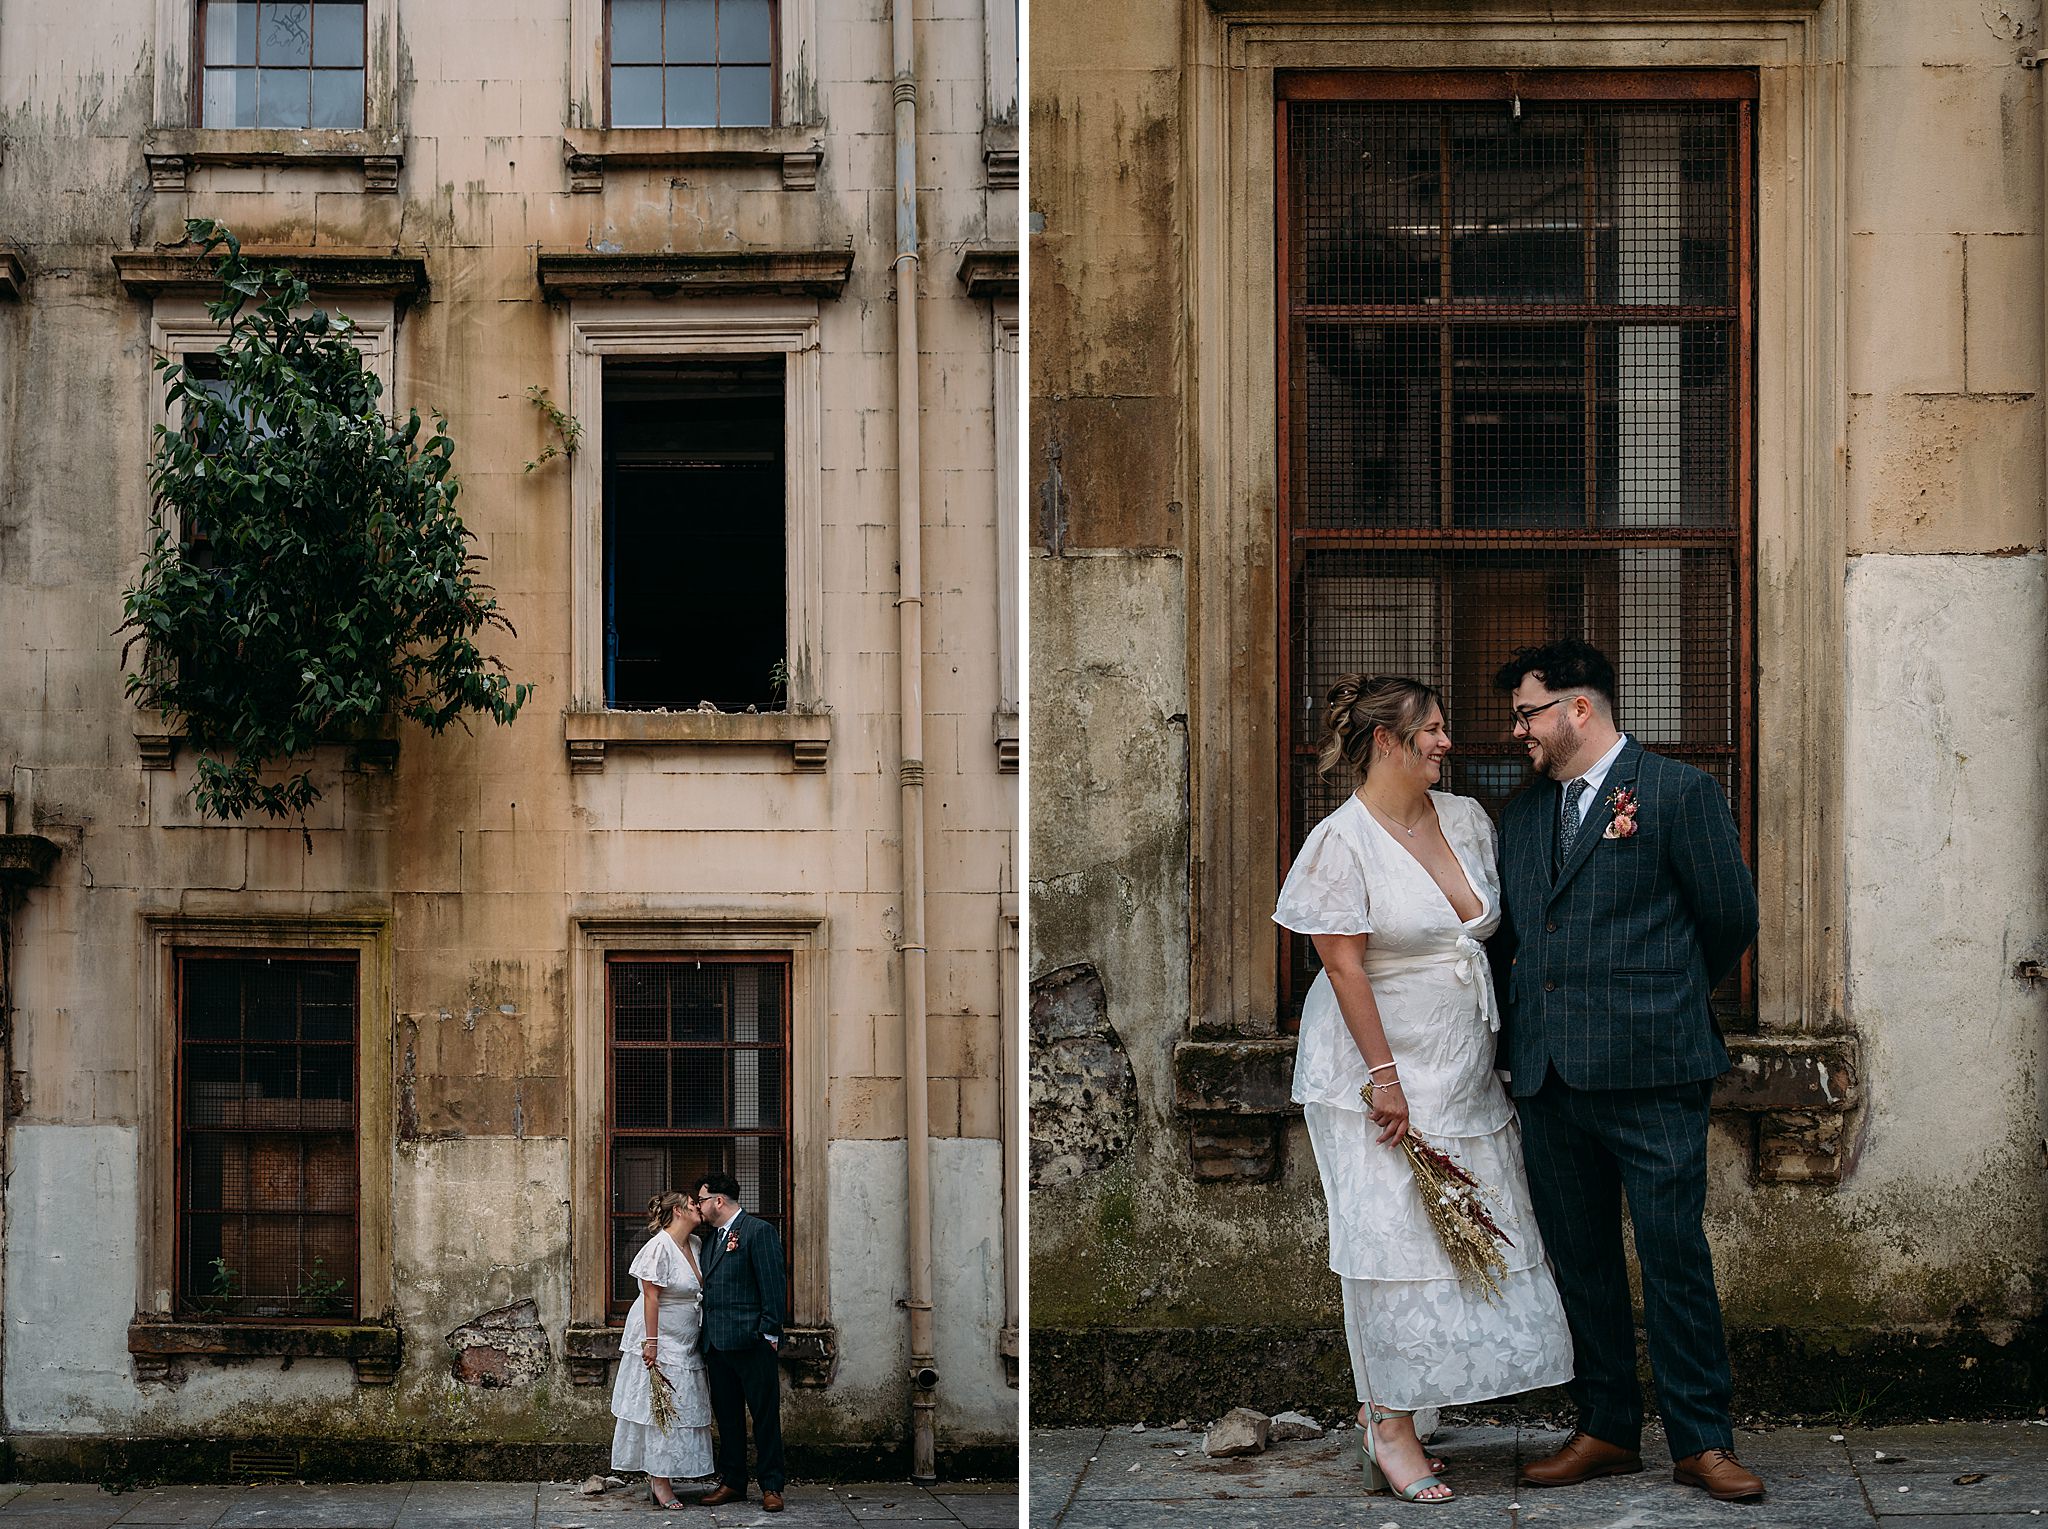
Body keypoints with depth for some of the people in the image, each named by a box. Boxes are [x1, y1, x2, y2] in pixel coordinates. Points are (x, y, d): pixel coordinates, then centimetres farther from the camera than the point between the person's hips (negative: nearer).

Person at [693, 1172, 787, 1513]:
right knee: (727, 1417, 11)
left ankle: (771, 1487, 2)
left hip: (751, 1343, -8)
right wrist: (705, 1339, 13)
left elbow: (772, 1285, -11)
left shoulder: (758, 1231, -7)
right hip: (717, 1343, 8)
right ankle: (732, 1483, 18)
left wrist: (769, 1334, -15)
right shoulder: (710, 1237, 18)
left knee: (765, 1417, -2)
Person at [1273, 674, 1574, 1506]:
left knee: (1461, 1233, 5)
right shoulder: (1342, 840, -13)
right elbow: (1344, 968, -14)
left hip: (1462, 1065, 7)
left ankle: (1383, 1402, 15)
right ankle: (1391, 1431, -1)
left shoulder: (1465, 817, 7)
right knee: (1393, 1234, -7)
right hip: (1377, 1069, -7)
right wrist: (1384, 1078, -17)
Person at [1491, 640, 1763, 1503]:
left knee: (1674, 1259, -4)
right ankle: (1606, 1431, 18)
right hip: (1546, 1073, 6)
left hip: (1649, 1074, -6)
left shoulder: (1678, 792, -2)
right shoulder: (1522, 814, 17)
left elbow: (1732, 920, 2)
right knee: (1578, 1261, 10)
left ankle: (1701, 1442, 4)